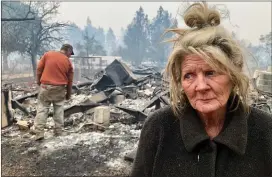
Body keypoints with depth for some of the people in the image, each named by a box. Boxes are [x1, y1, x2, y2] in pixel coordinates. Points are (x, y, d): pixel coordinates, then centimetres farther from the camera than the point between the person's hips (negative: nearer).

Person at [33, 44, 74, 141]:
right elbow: (70, 80, 6)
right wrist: (68, 94, 17)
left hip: (46, 86, 0)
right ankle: (58, 131, 18)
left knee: (42, 109, 4)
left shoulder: (48, 54, 0)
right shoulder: (68, 62, 1)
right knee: (59, 109, 13)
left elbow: (39, 69, 2)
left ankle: (39, 133, 0)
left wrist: (38, 81, 17)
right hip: (60, 88, 0)